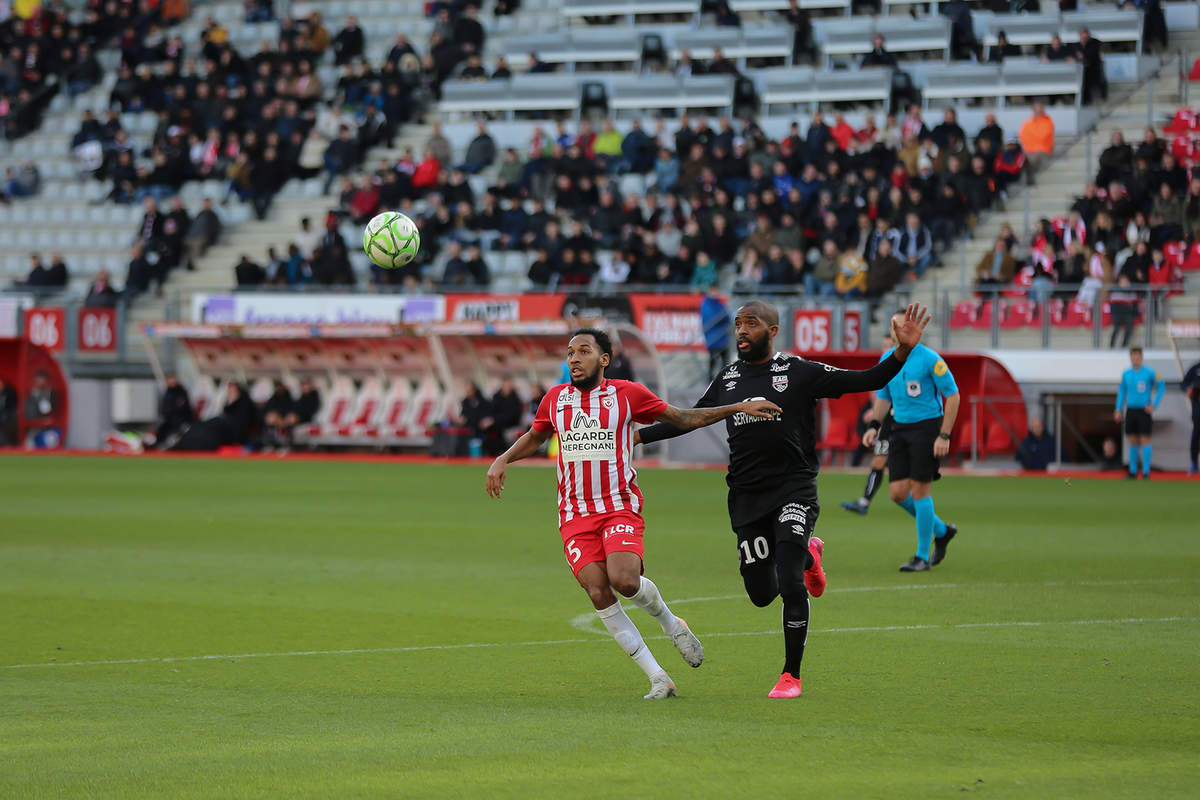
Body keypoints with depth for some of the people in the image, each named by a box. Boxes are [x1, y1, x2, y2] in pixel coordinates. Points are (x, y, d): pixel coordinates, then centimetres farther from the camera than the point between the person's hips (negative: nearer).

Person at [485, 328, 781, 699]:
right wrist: (502, 460, 11)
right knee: (599, 595, -12)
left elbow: (683, 419, 11)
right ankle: (657, 678, -6)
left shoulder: (627, 394, 2)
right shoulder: (555, 399, 10)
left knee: (625, 581, -25)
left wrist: (738, 408, 5)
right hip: (575, 514, 3)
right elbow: (534, 438, 28)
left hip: (621, 507, -3)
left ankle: (670, 623, 9)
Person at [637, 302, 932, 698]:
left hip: (793, 490, -4)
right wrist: (638, 435, 17)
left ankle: (791, 675, -4)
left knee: (790, 584, -17)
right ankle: (807, 554, 41)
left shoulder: (800, 372, -3)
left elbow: (867, 381, -5)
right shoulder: (728, 379, 10)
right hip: (747, 497, 4)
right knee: (761, 594, 8)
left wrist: (903, 351, -20)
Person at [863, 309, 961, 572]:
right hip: (900, 429, 7)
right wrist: (874, 426, 6)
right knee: (898, 493, 0)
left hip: (927, 426, -7)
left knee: (919, 489, -9)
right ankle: (941, 531, 24)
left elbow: (953, 396, -9)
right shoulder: (887, 360, 9)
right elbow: (884, 397, 21)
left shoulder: (930, 359, -11)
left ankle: (923, 556, 1)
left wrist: (944, 436, -14)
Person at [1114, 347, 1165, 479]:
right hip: (1131, 410, 4)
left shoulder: (1150, 373, -6)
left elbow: (1161, 387, 1)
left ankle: (1146, 472, -5)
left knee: (1145, 440, -8)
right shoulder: (1126, 374, 7)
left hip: (1144, 411, -4)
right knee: (1133, 441, 6)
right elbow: (1122, 392, 16)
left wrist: (1154, 405, -7)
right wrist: (1118, 410, 8)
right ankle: (1133, 471, 13)